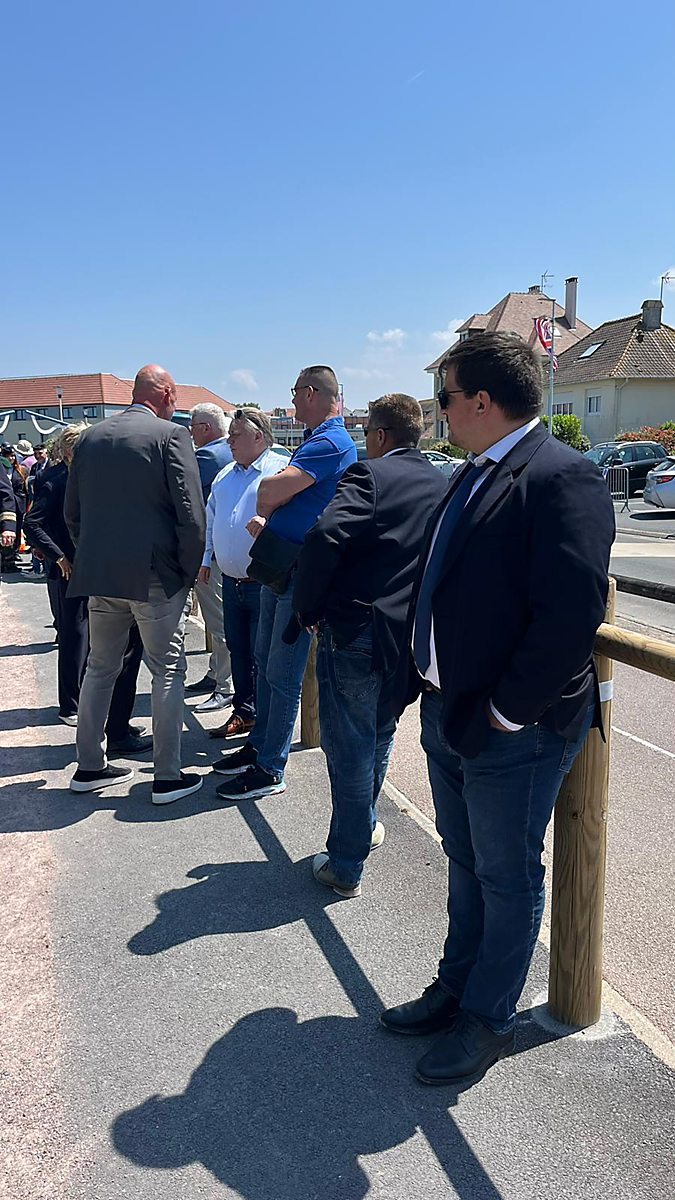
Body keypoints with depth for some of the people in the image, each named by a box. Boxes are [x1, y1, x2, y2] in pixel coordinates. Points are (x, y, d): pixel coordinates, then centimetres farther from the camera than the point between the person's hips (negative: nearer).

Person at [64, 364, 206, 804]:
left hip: (99, 575, 6)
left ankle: (90, 767, 25)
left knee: (100, 669, 17)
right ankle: (168, 777, 10)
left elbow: (72, 512, 13)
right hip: (156, 575, -6)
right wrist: (189, 572, -3)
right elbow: (190, 512, -13)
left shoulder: (91, 437, 10)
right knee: (169, 673, 5)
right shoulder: (171, 435, -8)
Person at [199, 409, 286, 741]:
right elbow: (210, 519, 22)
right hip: (231, 582, 7)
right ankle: (244, 712, 29)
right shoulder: (225, 476, 16)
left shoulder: (282, 471, -9)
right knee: (238, 650, 15)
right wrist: (206, 559, 19)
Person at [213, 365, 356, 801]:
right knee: (265, 660, 18)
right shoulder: (320, 440, 18)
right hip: (280, 567, 10)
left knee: (283, 674, -2)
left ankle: (270, 769, 8)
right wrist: (265, 521, 0)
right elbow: (279, 497, 20)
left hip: (303, 573, -10)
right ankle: (259, 745, 32)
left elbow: (273, 488, -25)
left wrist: (262, 514, -3)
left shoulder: (332, 443, -16)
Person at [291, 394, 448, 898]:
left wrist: (307, 608, -13)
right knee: (381, 733, 25)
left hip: (354, 633, -6)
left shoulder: (369, 475, -12)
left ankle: (346, 866, 14)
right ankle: (366, 823, 44)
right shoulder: (443, 485, 9)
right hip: (410, 637, 7)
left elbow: (325, 538, -24)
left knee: (349, 747, 4)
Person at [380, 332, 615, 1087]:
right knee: (467, 864, 23)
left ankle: (488, 1021, 32)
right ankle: (456, 988, 43)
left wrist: (505, 709, -21)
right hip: (447, 714, 9)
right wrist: (421, 682, 10)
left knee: (507, 878, 11)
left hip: (512, 731, -8)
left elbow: (573, 611, -27)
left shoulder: (561, 478, -19)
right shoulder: (474, 476, 10)